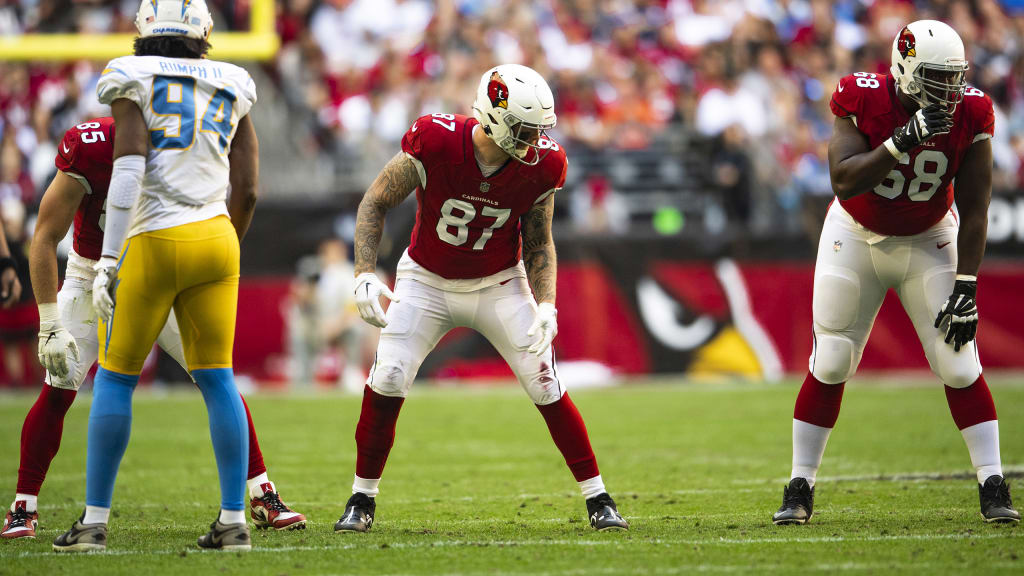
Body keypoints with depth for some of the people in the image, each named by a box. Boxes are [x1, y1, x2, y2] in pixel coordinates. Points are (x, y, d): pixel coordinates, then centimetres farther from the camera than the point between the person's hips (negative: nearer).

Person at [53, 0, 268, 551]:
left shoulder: (134, 85, -1)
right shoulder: (230, 92, 12)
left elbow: (128, 170, -13)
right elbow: (247, 191, 10)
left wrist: (109, 259, -14)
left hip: (151, 242, -3)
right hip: (214, 238, 4)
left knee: (115, 377, 7)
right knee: (216, 378, 9)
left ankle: (95, 520, 5)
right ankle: (234, 520, 5)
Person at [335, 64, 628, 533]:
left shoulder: (540, 166, -17)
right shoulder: (436, 143, -26)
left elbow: (538, 246, -3)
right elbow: (376, 204, -14)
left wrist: (546, 305, -18)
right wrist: (364, 275, -24)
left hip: (498, 284, 1)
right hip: (427, 281, -1)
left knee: (546, 387, -7)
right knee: (387, 380, -14)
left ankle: (598, 499, 5)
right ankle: (362, 500, 4)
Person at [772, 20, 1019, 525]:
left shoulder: (969, 115, -17)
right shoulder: (864, 101, -22)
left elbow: (974, 210, -12)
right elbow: (843, 181, -32)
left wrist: (965, 286, -17)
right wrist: (903, 140, -42)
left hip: (928, 244, 1)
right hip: (856, 238, -1)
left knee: (960, 365, -9)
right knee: (829, 366, -1)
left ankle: (993, 489, -3)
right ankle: (799, 490, 10)